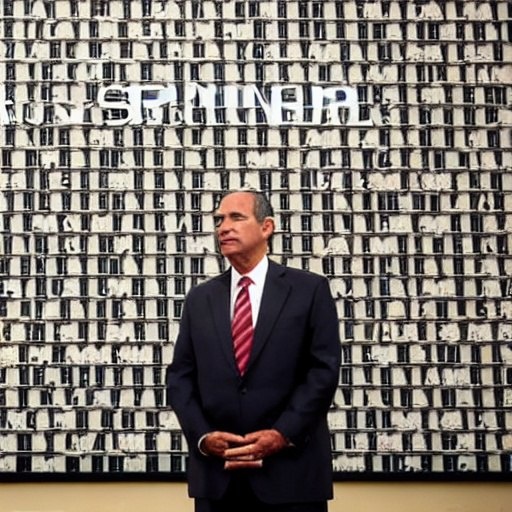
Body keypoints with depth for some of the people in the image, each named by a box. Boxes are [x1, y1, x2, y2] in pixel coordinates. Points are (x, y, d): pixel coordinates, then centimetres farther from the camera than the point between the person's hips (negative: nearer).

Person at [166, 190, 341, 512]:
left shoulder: (310, 290, 3)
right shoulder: (200, 299, 13)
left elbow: (324, 369, -4)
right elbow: (180, 376, 8)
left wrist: (283, 434, -14)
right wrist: (202, 436, -8)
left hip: (290, 470, -3)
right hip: (216, 472, 3)